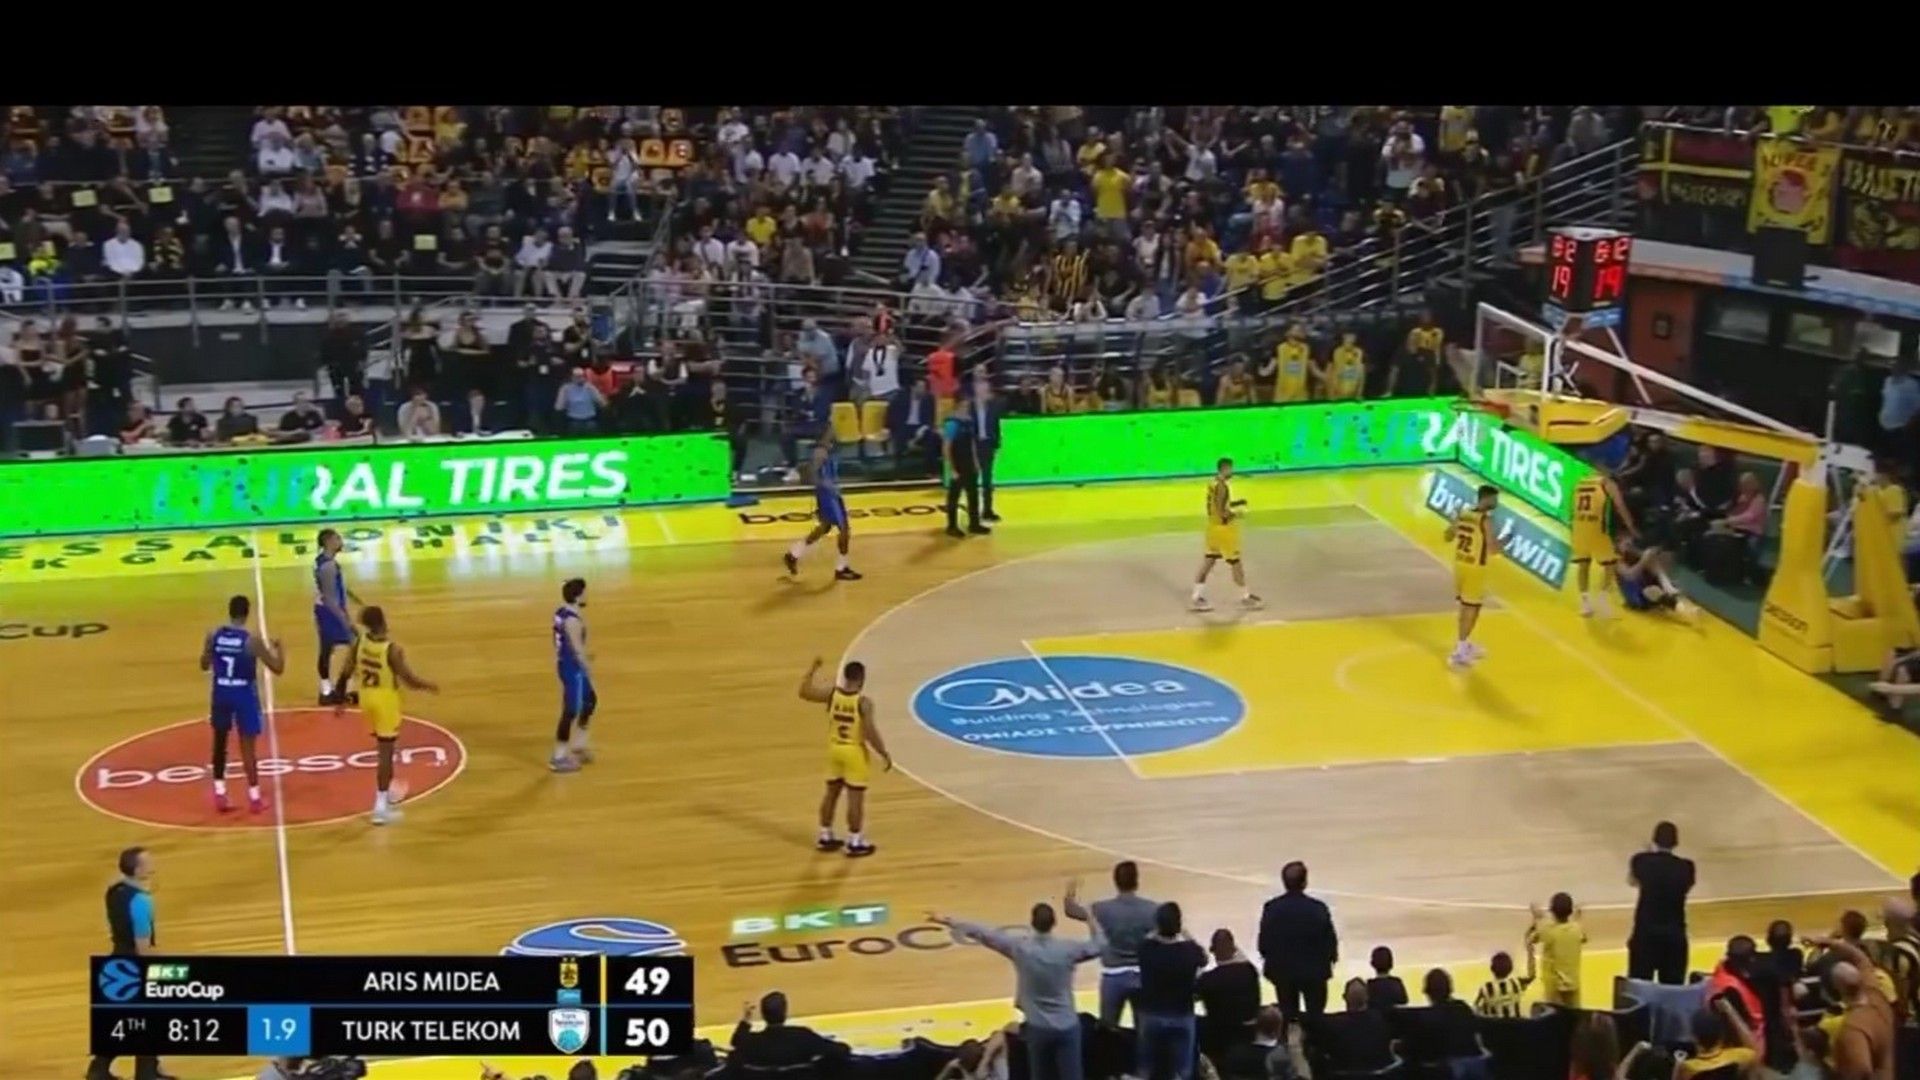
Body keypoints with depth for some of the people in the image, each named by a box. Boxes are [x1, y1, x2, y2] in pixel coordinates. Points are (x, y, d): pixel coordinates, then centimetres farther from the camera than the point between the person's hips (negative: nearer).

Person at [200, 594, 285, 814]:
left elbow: (204, 665, 7)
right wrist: (277, 648, 7)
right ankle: (254, 797, 9)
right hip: (244, 694, -3)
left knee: (220, 742, 18)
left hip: (221, 693, 3)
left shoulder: (213, 635, -6)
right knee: (247, 745, 4)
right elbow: (278, 669, -11)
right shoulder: (252, 640, -16)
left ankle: (219, 794, 20)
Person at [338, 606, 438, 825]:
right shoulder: (392, 649, -23)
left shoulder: (359, 643, -5)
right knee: (385, 752, -2)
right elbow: (409, 680, -19)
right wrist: (429, 687, 0)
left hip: (367, 697, 7)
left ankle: (389, 791, 40)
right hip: (385, 700, -7)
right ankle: (380, 806, -3)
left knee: (385, 745, 27)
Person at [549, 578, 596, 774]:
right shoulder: (573, 620, -25)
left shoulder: (561, 612, 5)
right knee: (570, 712, 0)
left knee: (590, 701, 23)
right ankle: (559, 759, 8)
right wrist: (589, 672, -14)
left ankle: (578, 746, 32)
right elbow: (577, 650, -23)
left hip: (565, 664, 10)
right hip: (573, 669, -10)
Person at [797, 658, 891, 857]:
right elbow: (870, 733, -21)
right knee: (855, 798, 3)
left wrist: (813, 669, 11)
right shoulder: (864, 702, -21)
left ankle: (825, 837, 27)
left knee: (831, 792, 18)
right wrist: (884, 754, -9)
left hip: (834, 749, 6)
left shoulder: (832, 693, -7)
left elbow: (804, 692, 4)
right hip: (854, 752, -6)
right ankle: (855, 843, 8)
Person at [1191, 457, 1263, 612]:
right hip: (1224, 529, -9)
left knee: (1208, 562, 10)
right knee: (1235, 563, 3)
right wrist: (1236, 514, -10)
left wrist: (1236, 503, 13)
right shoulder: (1222, 486, -21)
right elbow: (1222, 512, -26)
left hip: (1214, 527, 9)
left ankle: (1198, 598, 10)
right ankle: (1246, 597, 14)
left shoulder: (1213, 483, 8)